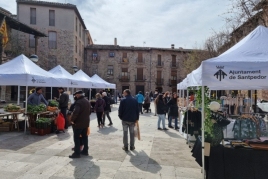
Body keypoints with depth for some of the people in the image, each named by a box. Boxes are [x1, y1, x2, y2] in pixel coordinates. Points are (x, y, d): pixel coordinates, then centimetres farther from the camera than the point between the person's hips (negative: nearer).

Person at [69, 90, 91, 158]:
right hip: (86, 122, 8)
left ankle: (77, 153, 3)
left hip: (78, 123, -8)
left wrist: (72, 119, -17)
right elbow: (89, 111, 19)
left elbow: (75, 112, -30)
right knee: (84, 137, 17)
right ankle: (85, 151, 25)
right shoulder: (87, 101, 10)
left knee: (76, 138, 0)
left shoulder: (78, 102, -19)